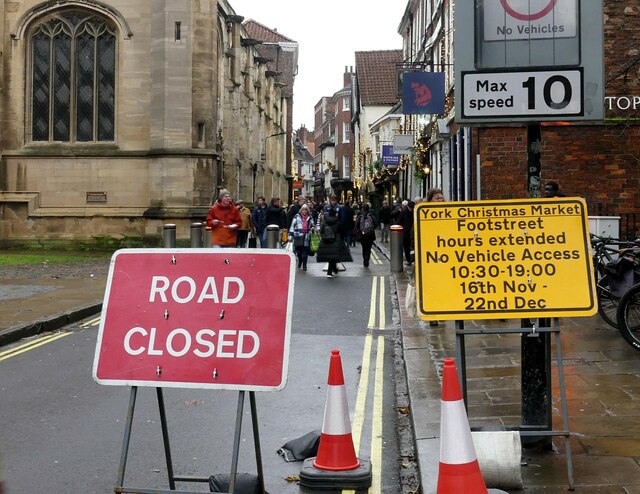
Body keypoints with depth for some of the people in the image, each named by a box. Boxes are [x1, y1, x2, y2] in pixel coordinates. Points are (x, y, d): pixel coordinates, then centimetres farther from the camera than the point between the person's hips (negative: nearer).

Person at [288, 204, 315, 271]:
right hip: (298, 236, -1)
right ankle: (300, 261, 33)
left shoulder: (310, 217, 11)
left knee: (305, 252, -3)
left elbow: (313, 225, 26)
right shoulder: (297, 216, 2)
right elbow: (292, 226, 1)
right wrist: (290, 235, -3)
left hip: (306, 237, 1)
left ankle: (304, 266, 3)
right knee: (298, 251, 5)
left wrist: (313, 227, 2)